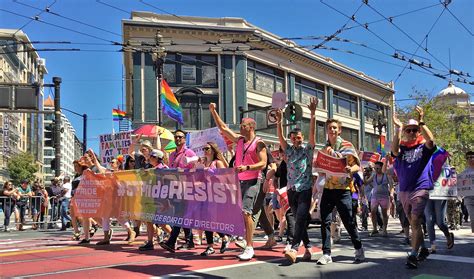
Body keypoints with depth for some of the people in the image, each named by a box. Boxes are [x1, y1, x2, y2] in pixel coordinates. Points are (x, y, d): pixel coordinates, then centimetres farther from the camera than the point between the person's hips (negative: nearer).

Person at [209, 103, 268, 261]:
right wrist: (213, 111, 17)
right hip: (239, 181, 7)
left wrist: (246, 168, -28)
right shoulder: (239, 140, 14)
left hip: (252, 181, -7)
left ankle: (249, 248, -12)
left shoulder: (258, 143, -6)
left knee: (245, 211, -16)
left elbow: (263, 163, -15)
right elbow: (223, 128, 20)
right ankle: (246, 242, 15)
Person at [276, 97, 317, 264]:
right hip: (291, 189, 4)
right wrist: (279, 120, -18)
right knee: (299, 219, 7)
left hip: (305, 189, -4)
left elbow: (312, 131, -11)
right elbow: (280, 136, -4)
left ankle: (294, 249, -22)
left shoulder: (308, 149, 2)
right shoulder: (289, 150, 10)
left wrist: (313, 113, -22)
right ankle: (308, 247, 16)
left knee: (300, 218, -16)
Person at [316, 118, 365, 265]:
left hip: (343, 188, -4)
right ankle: (326, 253, 3)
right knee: (325, 221, -2)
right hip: (328, 188, 4)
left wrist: (350, 169, -25)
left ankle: (359, 249, 19)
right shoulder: (324, 149, 13)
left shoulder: (347, 146, -1)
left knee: (348, 221, 0)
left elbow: (357, 165, -4)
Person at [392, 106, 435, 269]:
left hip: (420, 189, -4)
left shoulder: (424, 147, 3)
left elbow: (431, 140, -19)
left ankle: (413, 255, -14)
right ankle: (423, 249, 30)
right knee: (413, 223, 14)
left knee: (415, 222, -15)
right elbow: (394, 150, -14)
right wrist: (398, 129, -19)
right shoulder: (401, 148, 9)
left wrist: (421, 122, -27)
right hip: (404, 191, 4)